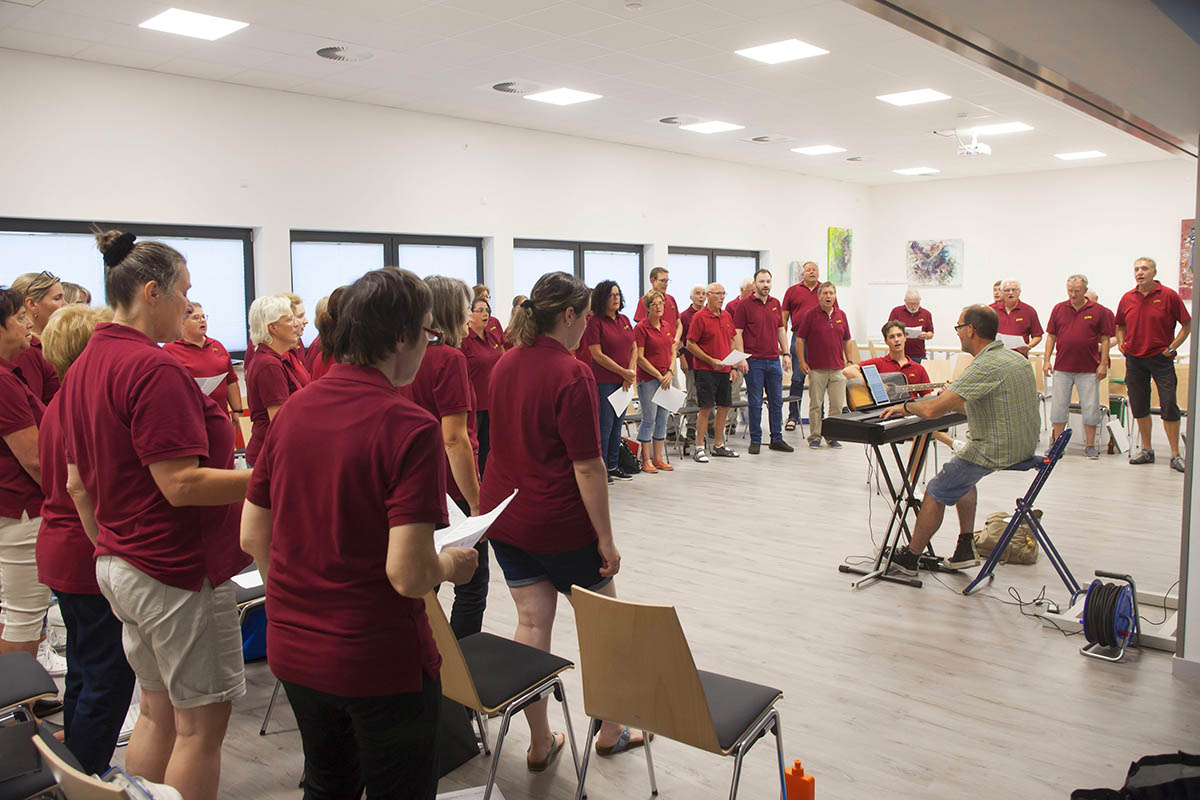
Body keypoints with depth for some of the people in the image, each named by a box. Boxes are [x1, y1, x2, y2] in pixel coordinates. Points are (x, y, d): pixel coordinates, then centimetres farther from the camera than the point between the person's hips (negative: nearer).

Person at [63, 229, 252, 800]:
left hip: (119, 565, 10)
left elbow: (77, 483, 15)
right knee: (200, 722, 4)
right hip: (177, 570, -9)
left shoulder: (83, 367, 9)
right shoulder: (153, 368, -20)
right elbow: (181, 485, -24)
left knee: (158, 711, 20)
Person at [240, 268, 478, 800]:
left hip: (293, 651, 6)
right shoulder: (409, 427, -22)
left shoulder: (292, 411, -2)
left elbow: (252, 538, 5)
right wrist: (452, 564, -5)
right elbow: (408, 573, -26)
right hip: (379, 661, -6)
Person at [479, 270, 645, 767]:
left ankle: (540, 744, 22)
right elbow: (587, 467, -20)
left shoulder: (505, 364, 5)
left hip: (503, 515, 7)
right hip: (559, 522, -7)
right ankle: (611, 731, 27)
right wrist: (606, 538, -14)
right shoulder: (572, 375, -18)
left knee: (532, 623, 13)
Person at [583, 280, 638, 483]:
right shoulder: (595, 322, -9)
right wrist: (623, 372, -13)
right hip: (604, 381, -7)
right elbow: (597, 355, -14)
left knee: (617, 424, 13)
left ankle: (613, 466, 22)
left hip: (624, 382, 7)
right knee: (604, 425, -3)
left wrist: (631, 372, -3)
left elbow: (634, 348, 13)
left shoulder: (624, 320, 11)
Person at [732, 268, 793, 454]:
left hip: (774, 360, 5)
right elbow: (737, 333, -8)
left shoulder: (776, 304, 11)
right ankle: (755, 440, 10)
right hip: (754, 361, -5)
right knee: (755, 402, 0)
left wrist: (786, 353, 10)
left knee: (776, 401, 9)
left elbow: (781, 330, 16)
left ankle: (777, 439, 18)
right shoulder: (744, 305, -5)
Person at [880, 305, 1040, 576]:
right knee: (963, 476, 30)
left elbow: (933, 411, -27)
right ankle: (965, 548, 28)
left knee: (936, 492, 5)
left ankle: (910, 558, 18)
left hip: (995, 450, -9)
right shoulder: (1016, 358, 8)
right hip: (1024, 445, 10)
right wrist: (949, 400, 17)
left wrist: (907, 406, -8)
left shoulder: (985, 366, -22)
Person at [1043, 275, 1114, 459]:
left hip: (1089, 369, -2)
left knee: (1090, 408, 3)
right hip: (1062, 367, 2)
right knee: (1059, 407, 6)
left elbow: (1105, 339, 2)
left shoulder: (1097, 311, 1)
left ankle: (1090, 445, 13)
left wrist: (1103, 364, -4)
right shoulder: (1059, 309, 6)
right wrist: (1047, 360, 1)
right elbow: (1051, 336, 9)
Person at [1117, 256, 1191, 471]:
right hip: (1134, 359, 4)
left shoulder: (1169, 295, -4)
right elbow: (1120, 325, 21)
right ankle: (1147, 451, 19)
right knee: (1139, 406, 7)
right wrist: (1121, 342, 5)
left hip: (1161, 358, -4)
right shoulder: (1127, 298, 7)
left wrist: (1173, 347, -7)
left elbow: (1187, 324, 1)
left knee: (1169, 405, -6)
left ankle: (1175, 454, 1)